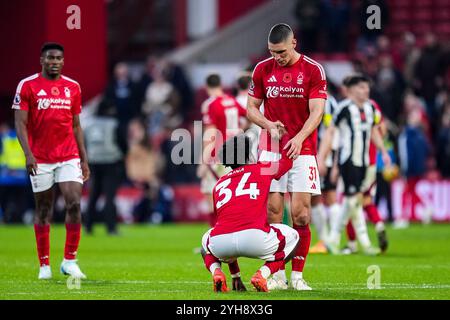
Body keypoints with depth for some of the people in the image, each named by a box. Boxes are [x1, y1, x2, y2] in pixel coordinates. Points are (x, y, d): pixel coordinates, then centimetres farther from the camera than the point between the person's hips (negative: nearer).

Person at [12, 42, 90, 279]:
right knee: (43, 211, 4)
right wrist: (28, 154, -17)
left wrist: (84, 159, 11)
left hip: (69, 157, 2)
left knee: (74, 204, -12)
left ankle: (70, 261, -3)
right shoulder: (27, 86, -1)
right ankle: (44, 265, 12)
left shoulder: (72, 87, 9)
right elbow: (20, 123, -5)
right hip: (40, 159, -2)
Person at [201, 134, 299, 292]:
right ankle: (262, 274, 2)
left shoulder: (219, 185, 29)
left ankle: (216, 272, 5)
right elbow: (287, 161, 40)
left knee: (207, 242, 40)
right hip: (255, 237, -3)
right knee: (292, 238, 26)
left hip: (220, 243, 3)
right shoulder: (261, 170, 18)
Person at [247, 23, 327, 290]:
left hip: (302, 150, -2)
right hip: (271, 150, 2)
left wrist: (299, 138, -26)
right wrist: (269, 125, -10)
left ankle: (298, 275, -1)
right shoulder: (263, 70, 5)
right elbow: (252, 108, 11)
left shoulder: (313, 70, -4)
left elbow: (317, 112, -10)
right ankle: (277, 275, 0)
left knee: (300, 213, -7)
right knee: (273, 210, -4)